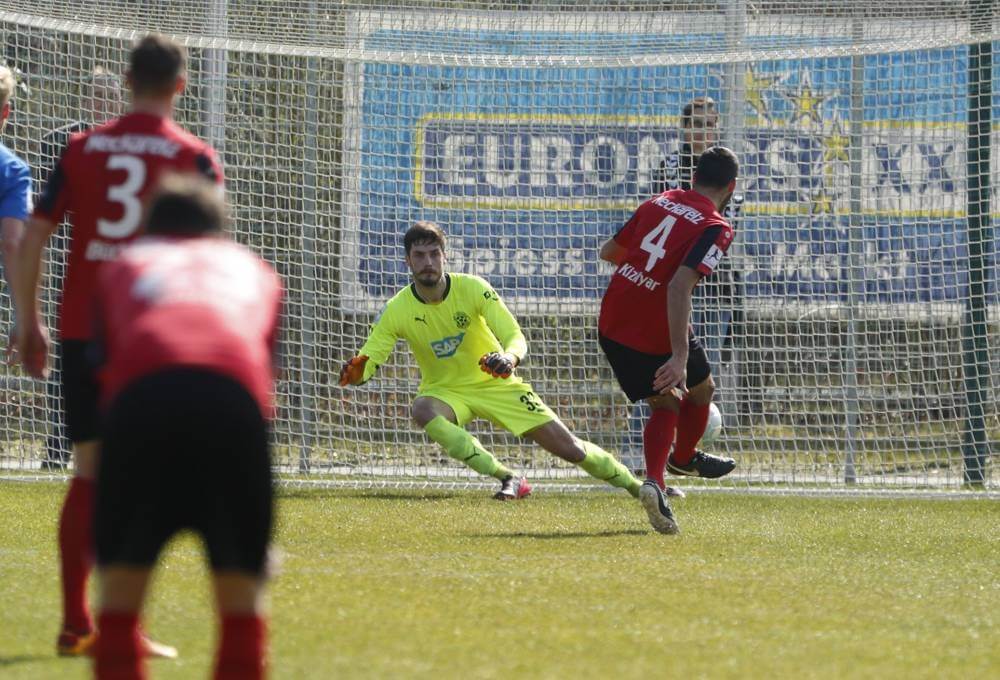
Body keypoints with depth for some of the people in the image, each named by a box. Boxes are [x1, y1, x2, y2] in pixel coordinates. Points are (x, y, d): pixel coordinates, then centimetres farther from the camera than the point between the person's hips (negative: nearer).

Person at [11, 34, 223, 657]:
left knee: (88, 475, 11)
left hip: (80, 331, 3)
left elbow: (32, 241, 6)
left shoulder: (83, 149, 8)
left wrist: (29, 322, 13)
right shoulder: (194, 158, -1)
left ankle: (76, 623, 8)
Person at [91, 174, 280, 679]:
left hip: (142, 391, 0)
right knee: (242, 585, 10)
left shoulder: (123, 265, 34)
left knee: (120, 577, 10)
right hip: (234, 392, 0)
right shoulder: (255, 270, 36)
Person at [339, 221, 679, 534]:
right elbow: (367, 360, -13)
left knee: (569, 448, -7)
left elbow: (517, 338, -19)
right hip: (446, 392, 0)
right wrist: (355, 372, -39)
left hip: (495, 384, 0)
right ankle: (508, 479, -30)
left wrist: (508, 358, -44)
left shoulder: (473, 289, -17)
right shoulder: (397, 310, -15)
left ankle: (642, 491, 13)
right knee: (422, 411, -37)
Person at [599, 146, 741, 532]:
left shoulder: (659, 202, 7)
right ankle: (684, 459, 47)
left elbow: (609, 251, 18)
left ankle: (654, 481, -6)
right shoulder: (715, 229, -13)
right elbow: (680, 286, -26)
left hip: (611, 325, 6)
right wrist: (680, 357, -30)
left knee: (665, 404, 18)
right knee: (701, 390, 25)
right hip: (657, 333, -6)